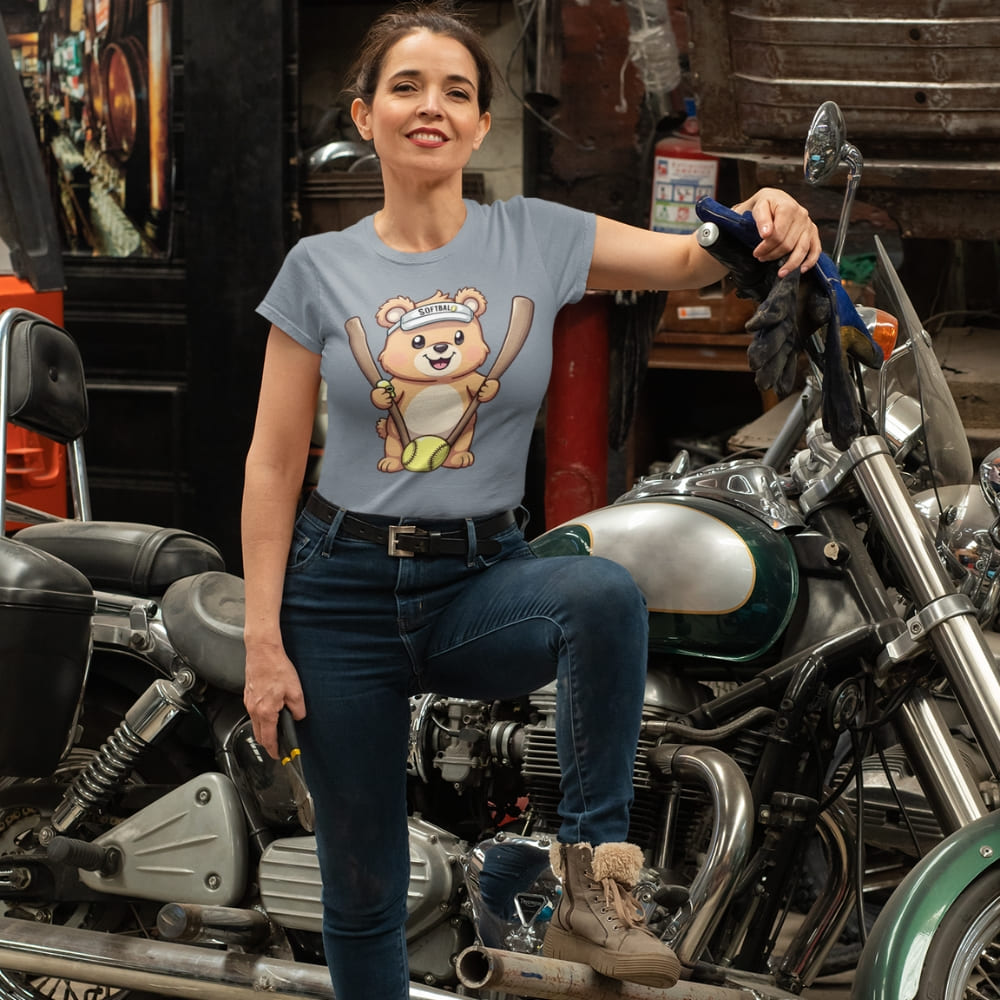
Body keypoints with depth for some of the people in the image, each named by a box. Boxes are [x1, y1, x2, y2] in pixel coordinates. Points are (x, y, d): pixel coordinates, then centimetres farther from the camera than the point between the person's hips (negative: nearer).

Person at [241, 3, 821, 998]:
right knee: (362, 888, 6)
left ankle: (592, 886, -26)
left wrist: (760, 212, -26)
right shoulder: (320, 266, -2)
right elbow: (273, 463, -2)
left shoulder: (534, 237, 1)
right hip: (343, 587, 0)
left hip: (481, 581, 0)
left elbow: (686, 259, -1)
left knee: (606, 593, -35)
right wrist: (262, 640, -7)